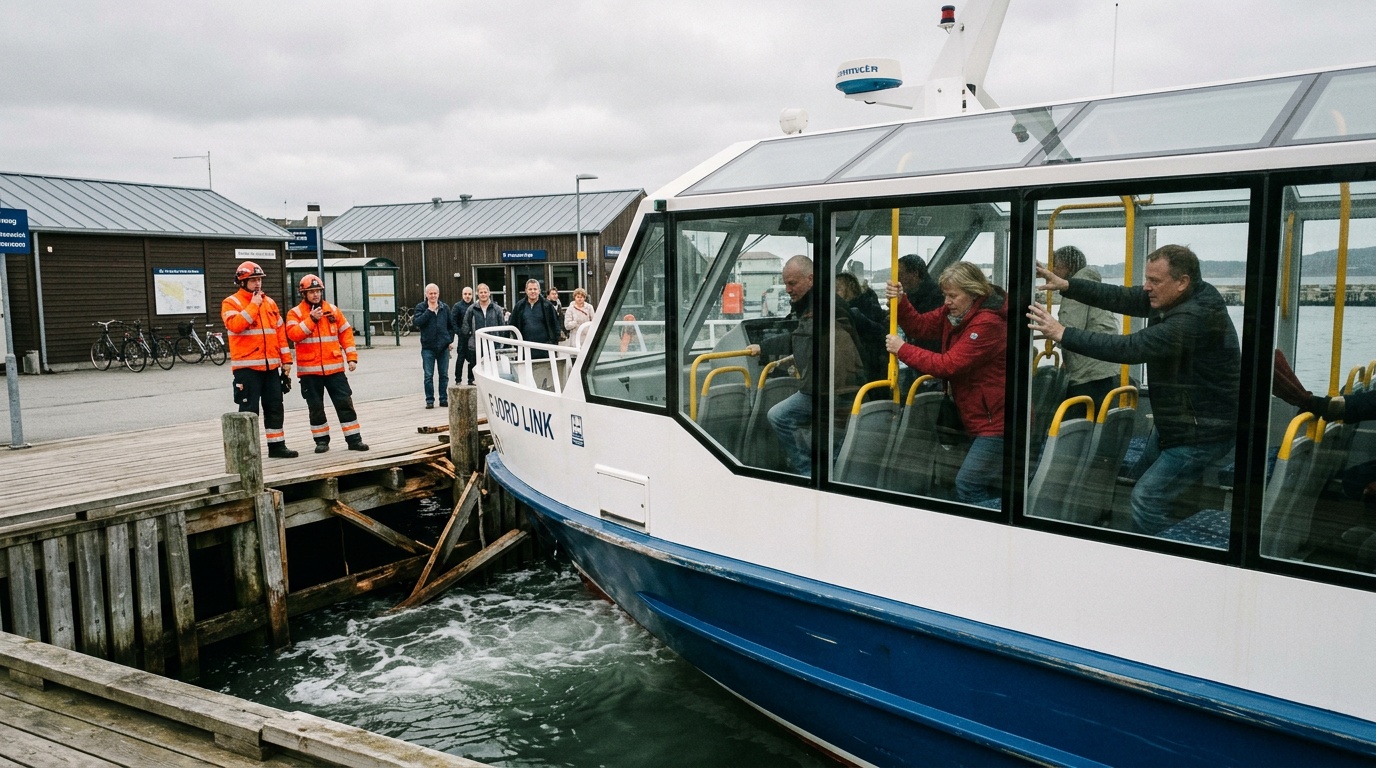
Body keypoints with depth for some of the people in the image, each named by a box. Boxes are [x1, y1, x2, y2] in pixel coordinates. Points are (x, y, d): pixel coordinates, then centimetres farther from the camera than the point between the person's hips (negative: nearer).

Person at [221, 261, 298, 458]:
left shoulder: (269, 303, 14)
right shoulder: (231, 303, -2)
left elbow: (280, 332, 15)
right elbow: (235, 325, -21)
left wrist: (286, 359, 10)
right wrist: (254, 305, -16)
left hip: (271, 365, 6)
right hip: (247, 366, -6)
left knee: (275, 406, 10)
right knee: (249, 408, -3)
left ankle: (277, 445, 20)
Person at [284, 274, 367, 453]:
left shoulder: (333, 310, 8)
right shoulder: (295, 313, 1)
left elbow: (346, 333, 9)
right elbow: (293, 334, -15)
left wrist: (352, 357, 3)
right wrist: (311, 319, -20)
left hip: (334, 367, 2)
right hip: (309, 369, -1)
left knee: (345, 402, 1)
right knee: (315, 406, 7)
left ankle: (353, 438, 5)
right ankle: (321, 440, 19)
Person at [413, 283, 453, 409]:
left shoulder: (445, 308, 9)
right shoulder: (421, 307, 1)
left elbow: (450, 325, 14)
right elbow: (417, 322, -14)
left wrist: (451, 340, 5)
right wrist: (429, 310, -14)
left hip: (443, 346, 2)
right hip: (428, 347, -2)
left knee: (444, 375, 7)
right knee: (428, 375, -1)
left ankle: (443, 399, 15)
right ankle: (429, 400, 7)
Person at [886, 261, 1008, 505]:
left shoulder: (988, 323, -23)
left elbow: (948, 365, -25)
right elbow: (920, 326, 6)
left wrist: (902, 349, -19)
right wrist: (900, 301, -11)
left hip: (996, 420, -10)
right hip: (978, 419, 10)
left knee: (967, 486, -10)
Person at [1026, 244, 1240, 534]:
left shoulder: (1194, 319, -30)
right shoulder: (1172, 297, -1)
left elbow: (1130, 348, -35)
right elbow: (1120, 298, -2)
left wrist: (1062, 334, -33)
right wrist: (1065, 285, -13)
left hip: (1202, 434, -10)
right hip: (1180, 423, 10)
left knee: (1147, 497, -14)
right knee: (1143, 473, 22)